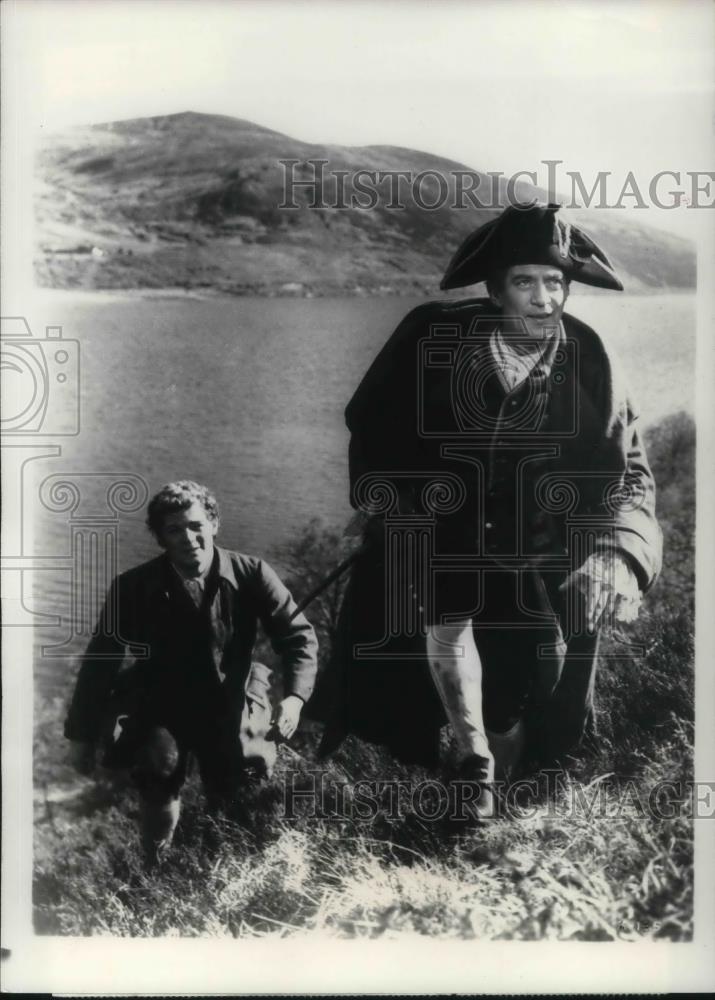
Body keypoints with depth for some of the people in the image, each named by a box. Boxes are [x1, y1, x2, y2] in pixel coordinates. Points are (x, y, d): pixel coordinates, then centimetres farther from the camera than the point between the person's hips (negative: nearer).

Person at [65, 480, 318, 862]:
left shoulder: (251, 574, -16)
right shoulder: (134, 587, -17)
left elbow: (298, 634, -9)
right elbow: (101, 659, -8)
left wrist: (295, 697, -26)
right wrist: (82, 736, -5)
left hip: (227, 704, 1)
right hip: (159, 704, -1)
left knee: (228, 798, 2)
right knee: (159, 761, -29)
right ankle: (157, 857, 0)